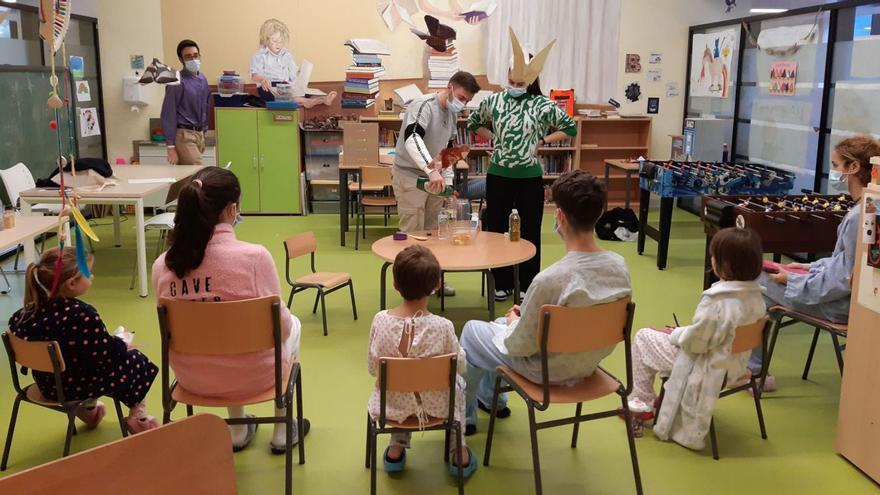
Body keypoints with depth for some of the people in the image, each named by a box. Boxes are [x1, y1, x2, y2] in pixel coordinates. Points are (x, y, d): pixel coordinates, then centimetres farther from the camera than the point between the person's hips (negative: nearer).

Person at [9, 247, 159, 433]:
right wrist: (123, 344, -4)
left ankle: (88, 409, 40)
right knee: (137, 361, 13)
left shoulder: (28, 312, -12)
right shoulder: (83, 315, -32)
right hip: (81, 386, -7)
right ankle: (137, 415, 24)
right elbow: (107, 354, -26)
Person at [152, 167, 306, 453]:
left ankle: (238, 432, 45)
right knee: (293, 326, 29)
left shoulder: (162, 265, -14)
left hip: (192, 378, 4)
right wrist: (286, 324, 7)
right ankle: (282, 433, 39)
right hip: (251, 377, -4)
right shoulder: (254, 257, -26)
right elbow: (279, 327, -16)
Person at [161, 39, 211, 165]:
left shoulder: (203, 79, 11)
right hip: (184, 135, -7)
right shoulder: (177, 82, -11)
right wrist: (171, 146, -16)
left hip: (199, 134, 7)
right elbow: (169, 114, -13)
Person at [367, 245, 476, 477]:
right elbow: (460, 367, -8)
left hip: (393, 404, 2)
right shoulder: (442, 326, -24)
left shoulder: (380, 320, -20)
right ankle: (458, 453, 33)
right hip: (435, 406, -1)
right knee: (458, 381, 31)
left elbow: (373, 369, -8)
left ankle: (397, 448, 32)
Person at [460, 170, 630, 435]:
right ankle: (491, 399, 50)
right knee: (502, 324, 30)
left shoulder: (549, 280, -35)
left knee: (471, 331, 19)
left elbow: (521, 346, -22)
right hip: (590, 363, 6)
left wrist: (514, 321, 0)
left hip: (548, 370, -6)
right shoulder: (619, 265, -15)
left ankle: (464, 415, 37)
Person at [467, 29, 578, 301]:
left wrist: (543, 140, -6)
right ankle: (502, 283, 23)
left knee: (529, 232, 5)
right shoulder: (494, 101, 2)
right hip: (498, 176, 3)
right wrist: (493, 137, 7)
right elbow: (473, 122, 19)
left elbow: (570, 128, -1)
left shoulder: (543, 105, -6)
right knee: (496, 230, 8)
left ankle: (528, 286, 18)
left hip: (530, 177, -2)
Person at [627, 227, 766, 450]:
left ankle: (642, 399, 20)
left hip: (706, 366, -8)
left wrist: (675, 334, -3)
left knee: (643, 337, 8)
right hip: (734, 364, 8)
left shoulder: (716, 301, -32)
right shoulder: (756, 295, -7)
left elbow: (694, 341, -24)